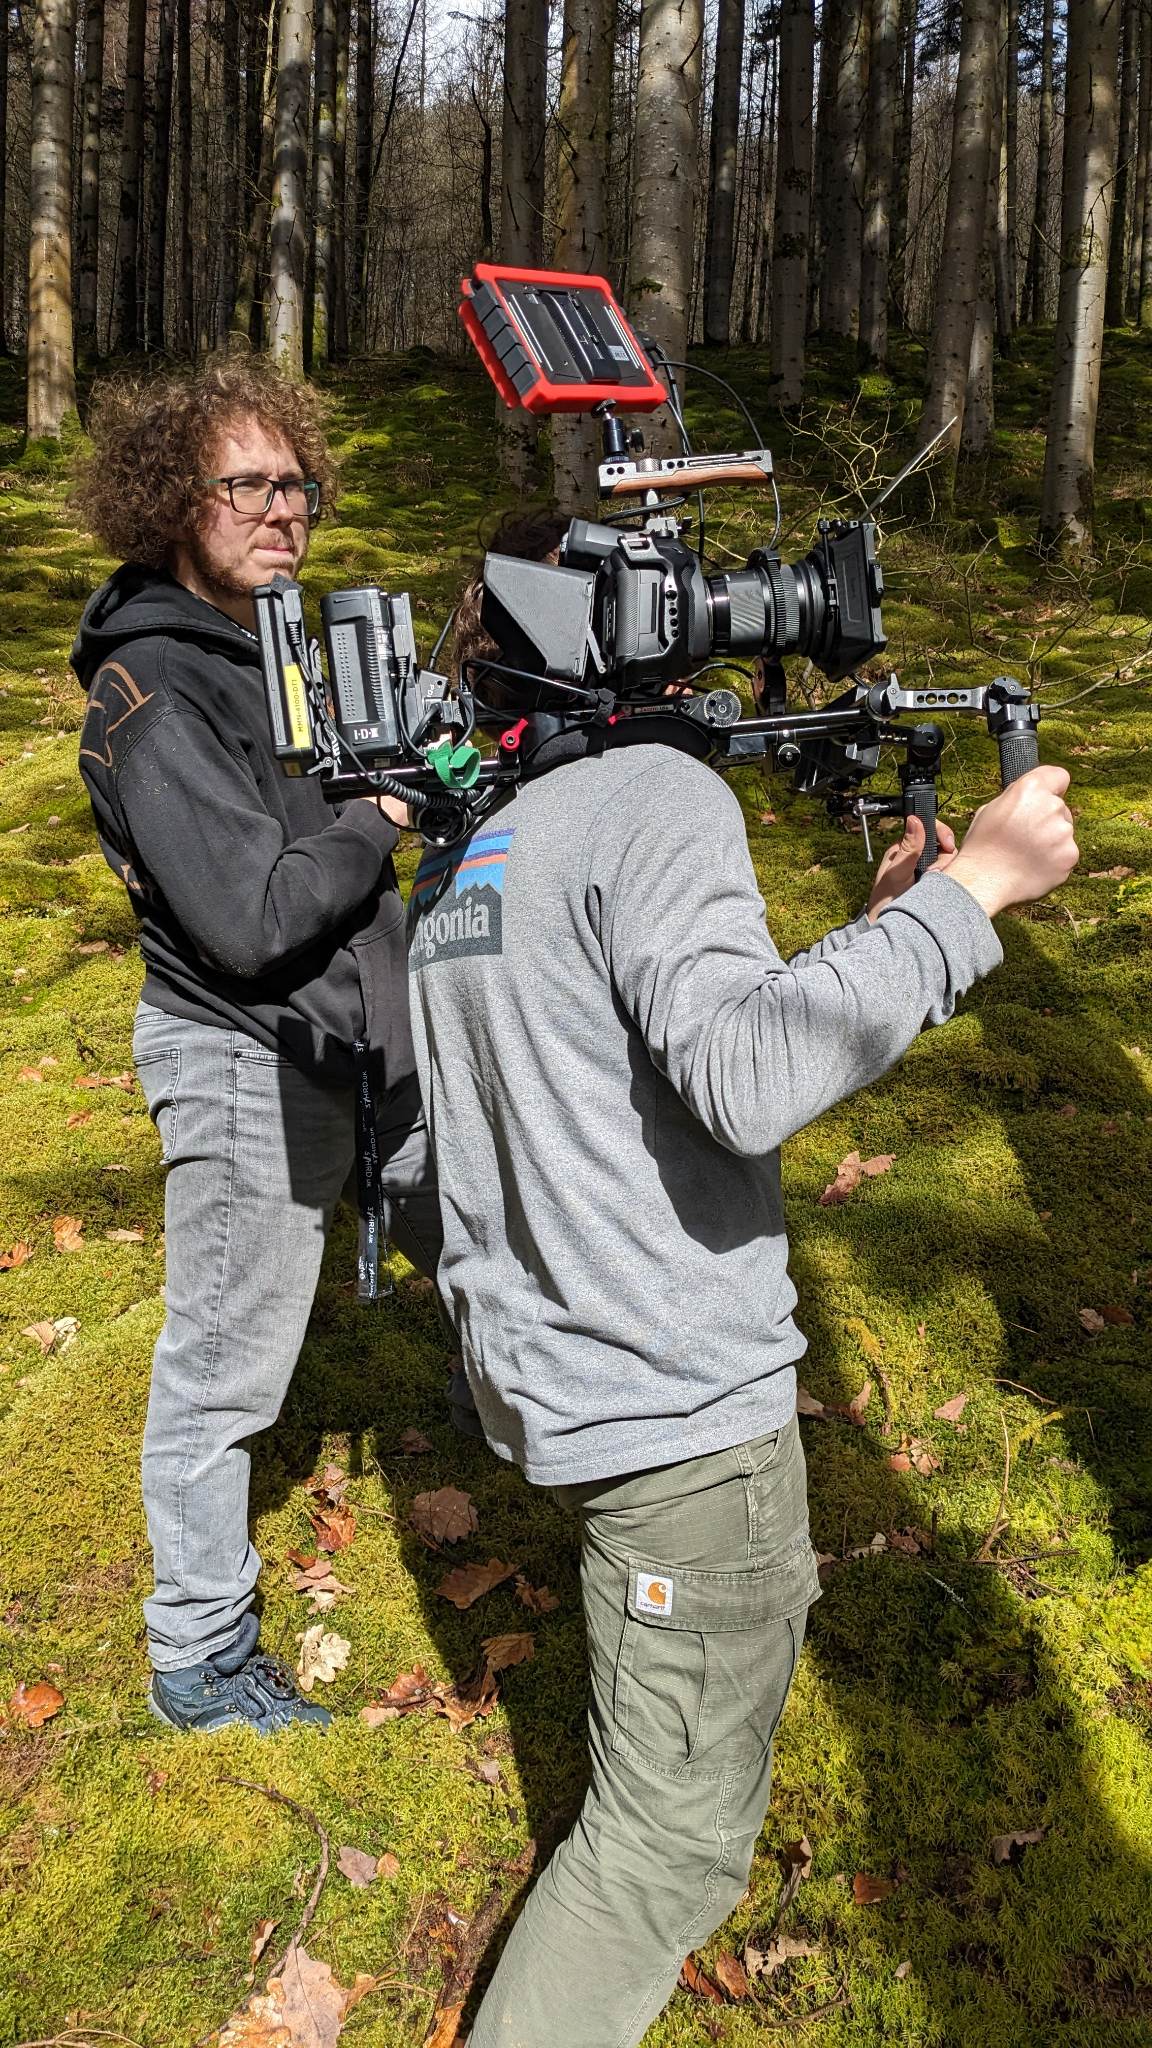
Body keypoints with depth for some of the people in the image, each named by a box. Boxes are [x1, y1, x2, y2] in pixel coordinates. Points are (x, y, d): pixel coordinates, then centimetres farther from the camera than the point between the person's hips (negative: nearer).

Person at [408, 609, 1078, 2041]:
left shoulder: (455, 861, 11)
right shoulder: (657, 799, -15)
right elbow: (747, 1079, -29)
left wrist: (875, 929, 11)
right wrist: (972, 890, -21)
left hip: (532, 1377, 9)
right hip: (676, 1399, -9)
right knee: (674, 1845, 6)